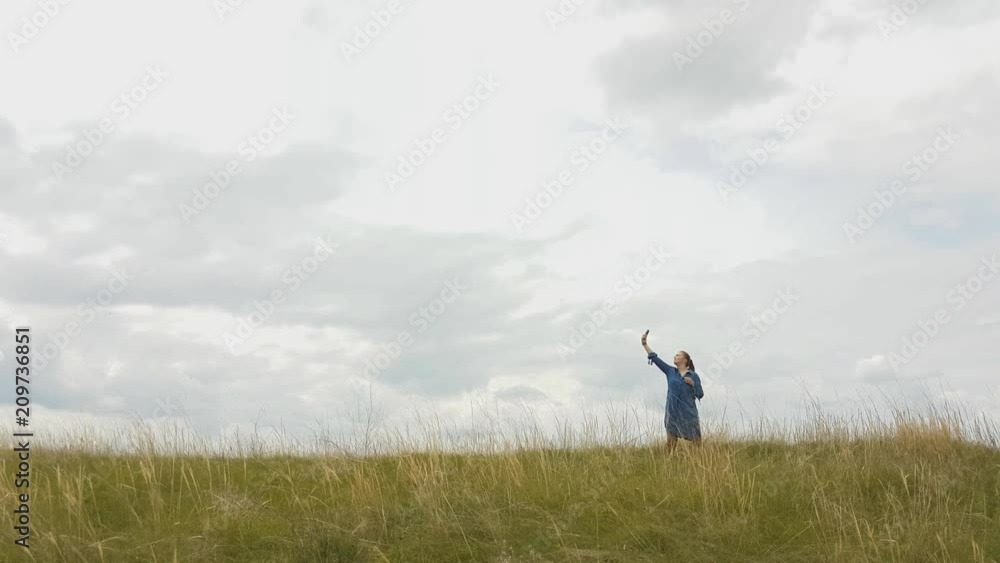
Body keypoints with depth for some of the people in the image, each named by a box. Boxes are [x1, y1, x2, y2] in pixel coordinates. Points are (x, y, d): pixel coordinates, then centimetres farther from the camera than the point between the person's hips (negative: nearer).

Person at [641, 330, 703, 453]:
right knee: (671, 441, 2)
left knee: (697, 442, -5)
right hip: (672, 412, 2)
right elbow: (655, 358, 5)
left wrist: (692, 383, -12)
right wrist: (645, 344, 1)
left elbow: (700, 394, 1)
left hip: (689, 412, -2)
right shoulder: (670, 371, 9)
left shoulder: (693, 375, 3)